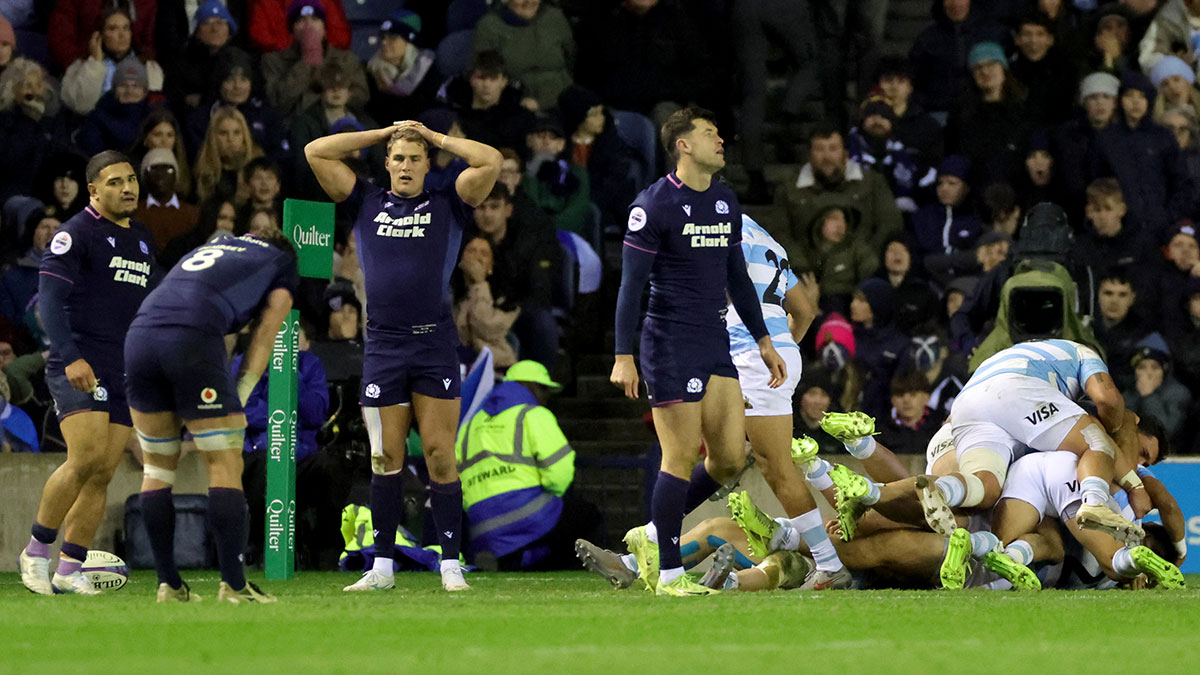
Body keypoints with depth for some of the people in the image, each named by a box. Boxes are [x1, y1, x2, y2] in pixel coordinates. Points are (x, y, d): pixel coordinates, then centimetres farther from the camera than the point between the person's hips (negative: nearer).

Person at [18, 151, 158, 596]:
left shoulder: (141, 239, 17)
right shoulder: (77, 233, -5)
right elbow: (49, 298, -12)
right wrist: (71, 358, -23)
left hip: (125, 373, 7)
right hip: (79, 370, -7)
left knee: (103, 474, 1)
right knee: (87, 457, -21)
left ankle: (69, 570, 6)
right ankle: (36, 551, -5)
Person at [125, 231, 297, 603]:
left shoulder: (208, 249, 37)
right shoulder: (283, 266, 23)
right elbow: (263, 338, 14)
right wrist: (238, 400, 12)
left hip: (139, 334, 5)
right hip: (192, 339, -5)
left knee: (157, 466, 15)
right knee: (226, 466, 1)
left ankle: (168, 584, 14)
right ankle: (233, 584, -5)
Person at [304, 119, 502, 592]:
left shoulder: (447, 206, 10)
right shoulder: (366, 204, 14)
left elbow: (490, 161, -2)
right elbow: (316, 152, 11)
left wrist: (436, 138, 8)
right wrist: (384, 133, 13)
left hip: (435, 345, -1)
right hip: (383, 346, 1)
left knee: (440, 457, -5)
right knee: (385, 459, 2)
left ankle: (451, 565, -3)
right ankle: (382, 566, 7)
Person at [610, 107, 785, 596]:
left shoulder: (725, 202, 13)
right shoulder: (654, 204, -9)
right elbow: (631, 284, -11)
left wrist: (763, 341, 21)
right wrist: (624, 357, -16)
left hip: (715, 346, 7)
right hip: (670, 346, -7)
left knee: (729, 459, 3)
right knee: (681, 456, -7)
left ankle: (653, 535, 19)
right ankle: (669, 574, 1)